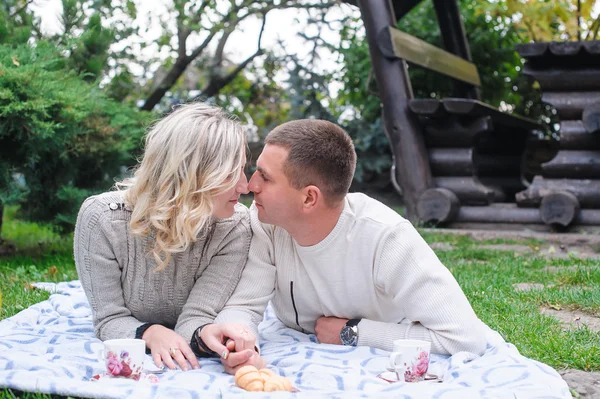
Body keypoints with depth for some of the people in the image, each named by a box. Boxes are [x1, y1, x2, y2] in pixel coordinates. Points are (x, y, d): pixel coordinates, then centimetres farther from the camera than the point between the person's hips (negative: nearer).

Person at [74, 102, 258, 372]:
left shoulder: (235, 226, -19)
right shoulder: (102, 218, -20)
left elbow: (194, 319, -23)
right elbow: (110, 320, -16)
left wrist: (206, 334, -46)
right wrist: (151, 334, -36)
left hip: (187, 359, 0)